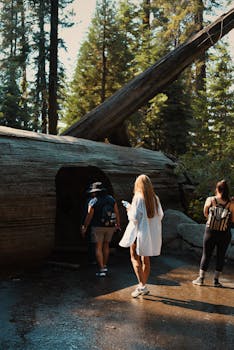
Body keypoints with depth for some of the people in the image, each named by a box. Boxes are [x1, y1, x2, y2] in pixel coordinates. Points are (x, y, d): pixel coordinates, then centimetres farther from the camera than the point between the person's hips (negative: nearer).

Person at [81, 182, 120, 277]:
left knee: (98, 248, 0)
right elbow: (116, 213, 3)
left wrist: (84, 227, 1)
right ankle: (104, 266, 28)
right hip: (110, 226, 5)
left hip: (97, 227, -5)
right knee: (106, 245, 20)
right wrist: (118, 224, 16)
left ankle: (102, 269, -5)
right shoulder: (111, 199, 0)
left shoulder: (93, 202, -12)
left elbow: (89, 216, -10)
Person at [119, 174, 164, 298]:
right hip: (152, 233, 6)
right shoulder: (155, 198, 4)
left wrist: (129, 209, 1)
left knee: (135, 258, 2)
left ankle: (142, 286, -9)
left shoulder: (138, 197, -13)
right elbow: (160, 215, 9)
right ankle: (143, 285, 21)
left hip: (140, 232, -6)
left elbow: (135, 217, -16)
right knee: (146, 259, 14)